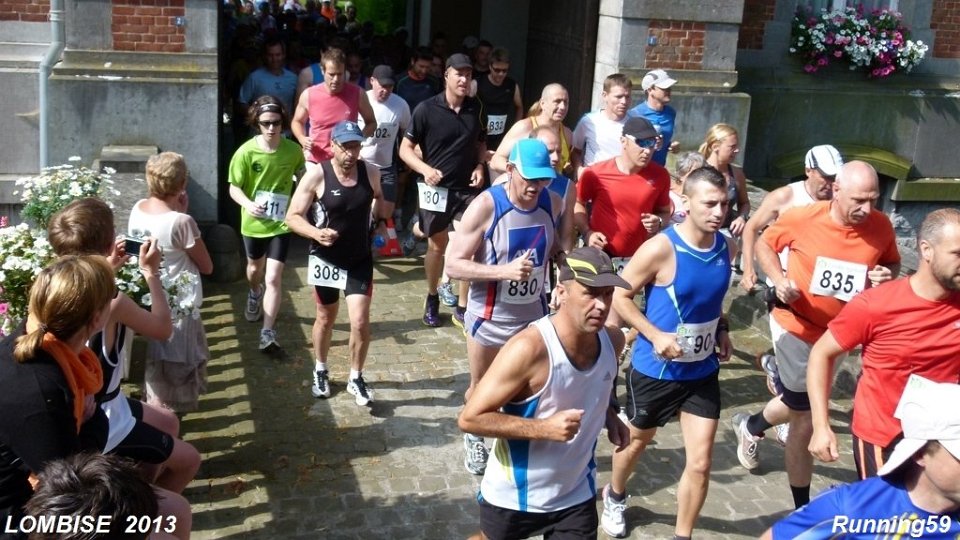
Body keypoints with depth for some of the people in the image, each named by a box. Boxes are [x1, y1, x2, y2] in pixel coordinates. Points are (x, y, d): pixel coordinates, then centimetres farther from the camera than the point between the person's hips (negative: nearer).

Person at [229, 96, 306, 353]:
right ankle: (255, 294, 60)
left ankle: (268, 332, -6)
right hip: (253, 222, 1)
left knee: (273, 277, -11)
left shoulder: (293, 150, -12)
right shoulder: (246, 152, -17)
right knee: (255, 268, 26)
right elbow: (234, 188, -10)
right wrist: (248, 204, -29)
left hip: (281, 223, -1)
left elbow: (303, 179, 5)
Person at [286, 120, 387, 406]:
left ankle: (356, 378, 17)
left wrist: (381, 222, 6)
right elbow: (292, 217, -15)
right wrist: (316, 233, -31)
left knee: (360, 322, -6)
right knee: (326, 318, 17)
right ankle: (320, 371, 40)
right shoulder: (316, 175, -18)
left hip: (360, 260, 2)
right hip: (326, 259, -1)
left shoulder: (370, 172, -8)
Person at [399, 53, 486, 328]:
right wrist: (425, 169, -22)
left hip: (467, 189, 2)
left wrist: (479, 166, -3)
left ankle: (463, 306, 7)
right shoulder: (426, 109, -9)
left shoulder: (475, 107, 1)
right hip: (436, 189, -2)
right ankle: (432, 299, 33)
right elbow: (405, 148, -5)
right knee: (437, 246, 11)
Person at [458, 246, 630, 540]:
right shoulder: (529, 349, -29)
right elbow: (470, 418, -26)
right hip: (513, 495, -4)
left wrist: (609, 416, -4)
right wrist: (544, 428, -33)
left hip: (576, 495, 4)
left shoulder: (613, 341, -9)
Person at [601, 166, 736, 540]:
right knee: (638, 441, 20)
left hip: (703, 371, 4)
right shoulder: (661, 249, -23)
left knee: (701, 463, 1)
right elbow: (619, 294, -16)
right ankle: (615, 497, 51)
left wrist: (722, 329, 1)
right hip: (655, 369, -4)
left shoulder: (728, 247, -4)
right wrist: (655, 335, -24)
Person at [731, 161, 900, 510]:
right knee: (806, 423, 4)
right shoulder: (802, 218, -20)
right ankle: (803, 512, 22)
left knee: (800, 405, 26)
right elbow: (765, 244, -3)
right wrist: (779, 279, -20)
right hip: (799, 329, -4)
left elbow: (893, 262, 6)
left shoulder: (881, 227, -13)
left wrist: (888, 274, -18)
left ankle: (752, 426, 59)